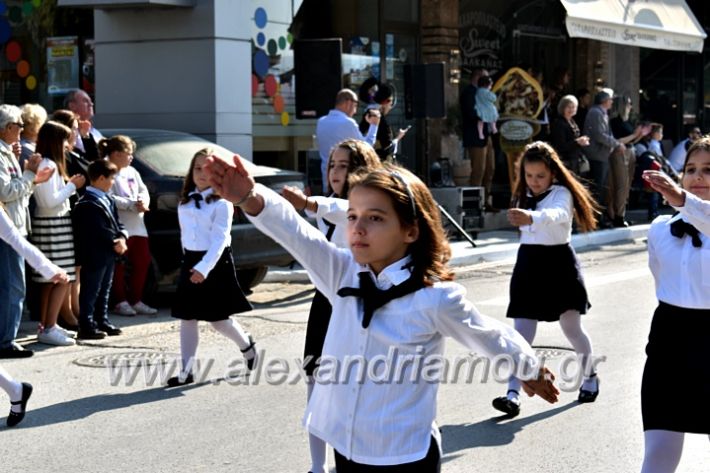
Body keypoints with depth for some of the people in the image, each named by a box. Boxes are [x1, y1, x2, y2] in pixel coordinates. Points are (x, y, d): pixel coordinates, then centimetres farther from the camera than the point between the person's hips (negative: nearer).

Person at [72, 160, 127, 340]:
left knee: (104, 291, 18)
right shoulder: (88, 204, -19)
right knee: (90, 292, -5)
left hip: (109, 254, 10)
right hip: (94, 256, -10)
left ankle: (102, 321, 28)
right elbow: (99, 230, -22)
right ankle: (86, 326, -2)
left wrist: (122, 238, -4)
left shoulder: (108, 200, 13)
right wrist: (114, 243, -13)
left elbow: (117, 223, 14)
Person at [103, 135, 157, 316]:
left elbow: (144, 191, 16)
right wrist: (133, 205, -19)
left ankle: (136, 301, 19)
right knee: (119, 265, -2)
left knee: (143, 262, 10)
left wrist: (143, 201, -7)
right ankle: (120, 302, 7)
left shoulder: (131, 172, 17)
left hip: (137, 225, 9)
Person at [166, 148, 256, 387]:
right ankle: (186, 372, 6)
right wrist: (190, 262, 15)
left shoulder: (221, 203, -11)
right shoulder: (185, 203, 9)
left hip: (216, 263, -6)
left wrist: (204, 268, -26)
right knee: (187, 318, 2)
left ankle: (247, 345, 29)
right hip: (191, 262, 6)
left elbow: (219, 240, -18)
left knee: (218, 319, -1)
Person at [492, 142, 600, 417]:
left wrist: (531, 217, -54)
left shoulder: (561, 194, -12)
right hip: (528, 262, 5)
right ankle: (513, 394, -12)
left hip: (559, 262, -5)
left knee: (572, 327, 7)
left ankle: (590, 376, 34)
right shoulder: (524, 196, 11)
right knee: (522, 332, -5)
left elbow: (556, 214, -36)